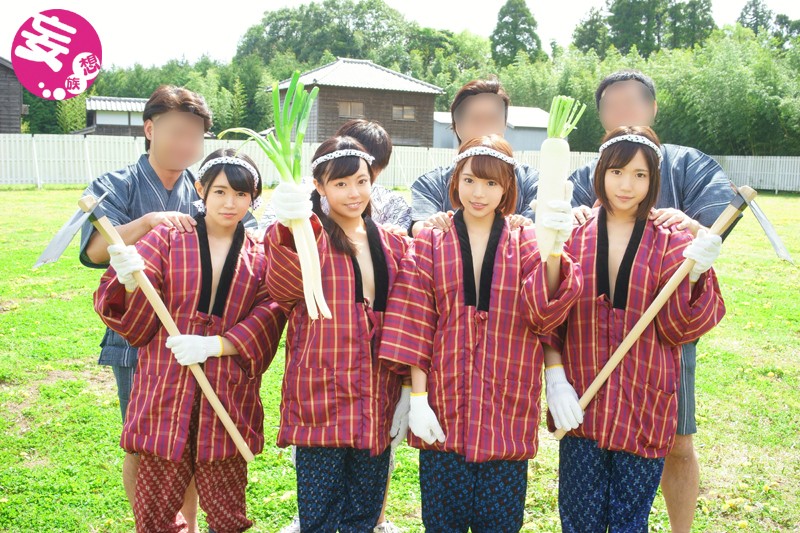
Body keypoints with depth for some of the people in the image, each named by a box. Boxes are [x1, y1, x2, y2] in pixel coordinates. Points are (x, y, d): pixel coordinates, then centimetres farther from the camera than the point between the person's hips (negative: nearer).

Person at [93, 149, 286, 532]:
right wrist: (131, 281, -21)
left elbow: (267, 319, -3)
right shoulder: (166, 240, 4)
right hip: (166, 394, 0)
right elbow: (134, 321, 0)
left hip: (229, 398, 1)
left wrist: (214, 345, -17)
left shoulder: (260, 258, 8)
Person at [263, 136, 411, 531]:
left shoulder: (392, 244, 10)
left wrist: (408, 392, 7)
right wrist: (291, 226, -43)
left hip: (377, 402, 4)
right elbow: (284, 289, -25)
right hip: (321, 398, -4)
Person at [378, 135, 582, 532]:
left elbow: (545, 315, -11)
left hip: (507, 407, 0)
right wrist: (417, 398, -7)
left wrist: (553, 253, -28)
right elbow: (415, 326, 0)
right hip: (444, 406, 0)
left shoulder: (525, 242, 3)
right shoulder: (431, 241, 2)